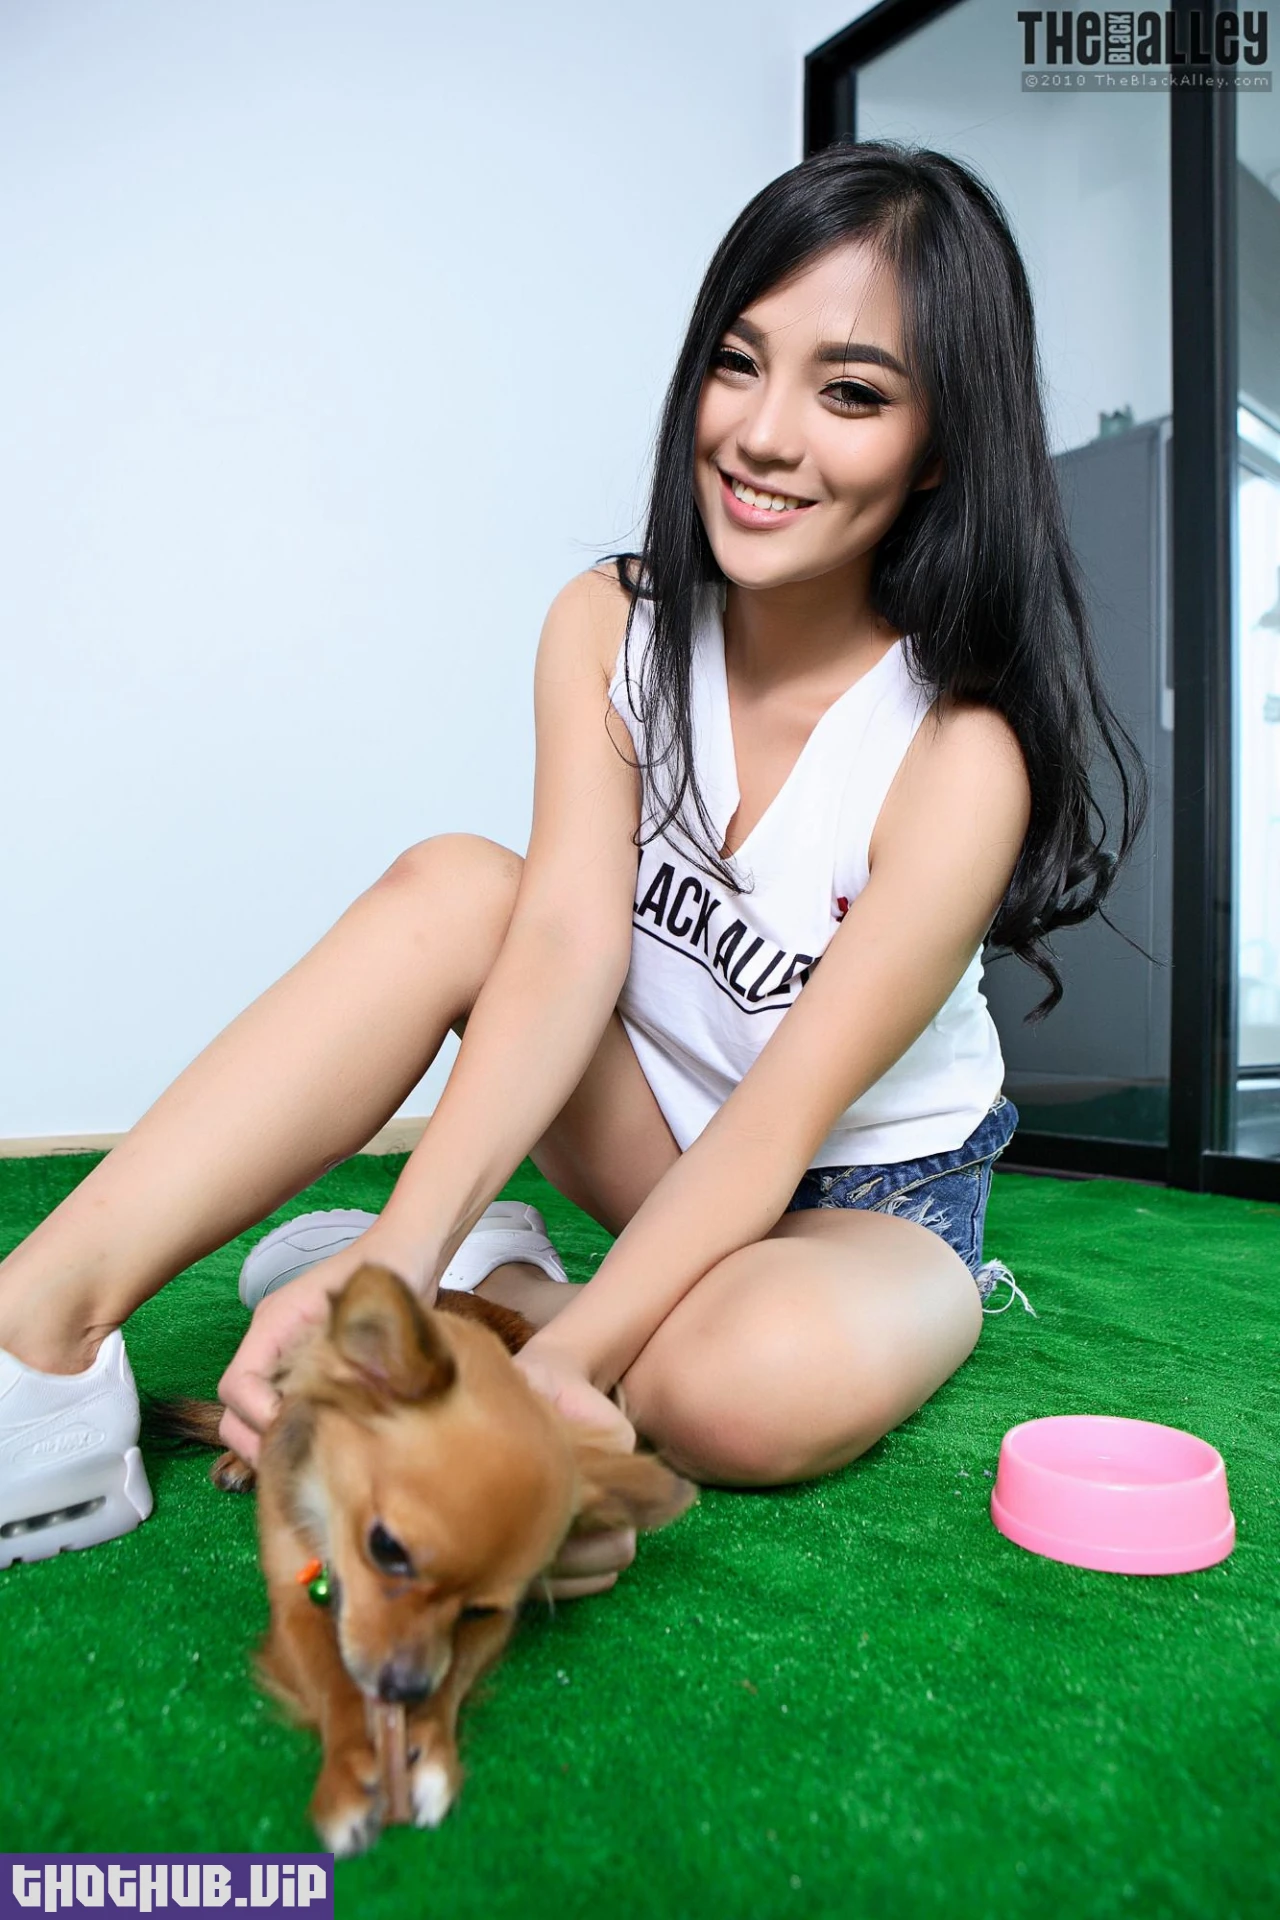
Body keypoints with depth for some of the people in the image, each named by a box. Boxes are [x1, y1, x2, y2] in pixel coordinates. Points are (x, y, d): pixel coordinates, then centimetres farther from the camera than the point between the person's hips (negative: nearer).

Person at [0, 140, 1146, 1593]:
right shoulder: (609, 627, -10)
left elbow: (782, 1117, -27)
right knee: (454, 885, -23)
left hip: (873, 1195, -2)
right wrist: (405, 1243, -37)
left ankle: (497, 1299, -9)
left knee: (760, 1385, -37)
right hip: (654, 1137, 3)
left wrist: (564, 1358, -41)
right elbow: (568, 943, -23)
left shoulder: (961, 750, -22)